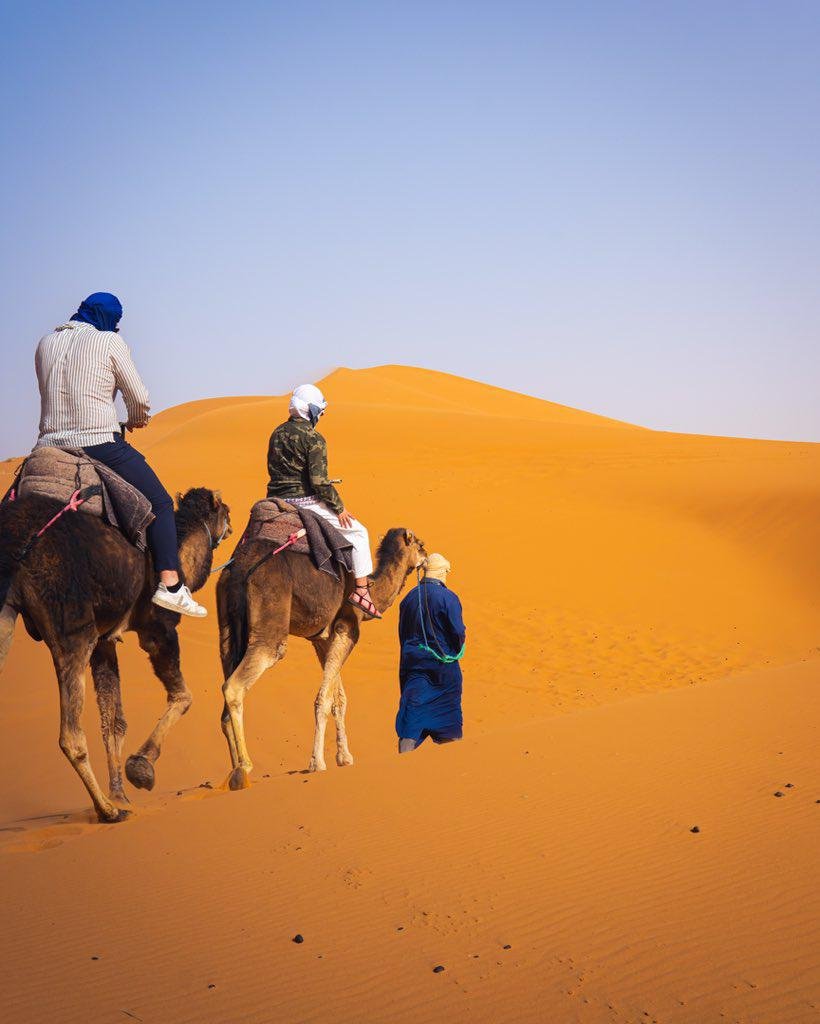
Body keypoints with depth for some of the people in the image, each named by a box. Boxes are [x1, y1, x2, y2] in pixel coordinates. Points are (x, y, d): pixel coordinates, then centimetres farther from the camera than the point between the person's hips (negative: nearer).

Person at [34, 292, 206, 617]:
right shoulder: (109, 341, 0)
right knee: (160, 503, 4)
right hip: (100, 442, -5)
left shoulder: (47, 343, 14)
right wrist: (137, 420, 23)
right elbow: (139, 399, 3)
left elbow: (49, 392, 19)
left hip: (50, 446, 5)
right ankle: (170, 584, -7)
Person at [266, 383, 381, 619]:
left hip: (278, 501, 8)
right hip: (305, 501, -8)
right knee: (357, 532, 6)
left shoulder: (277, 433, 10)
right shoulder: (313, 438, -14)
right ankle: (361, 589, 0)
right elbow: (319, 480, -18)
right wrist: (339, 507, -8)